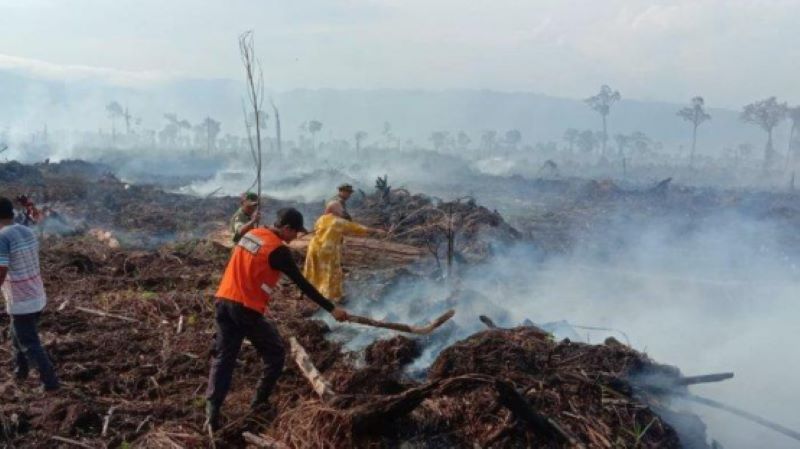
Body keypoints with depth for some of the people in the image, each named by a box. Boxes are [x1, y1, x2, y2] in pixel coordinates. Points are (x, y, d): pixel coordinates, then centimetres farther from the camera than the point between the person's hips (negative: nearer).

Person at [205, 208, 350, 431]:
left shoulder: (251, 234, 11)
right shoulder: (277, 249, -11)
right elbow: (302, 284, -11)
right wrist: (331, 308, -7)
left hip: (224, 301, 7)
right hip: (246, 308, -7)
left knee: (223, 357, 9)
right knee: (275, 354, 10)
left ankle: (212, 412, 1)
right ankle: (259, 403, 15)